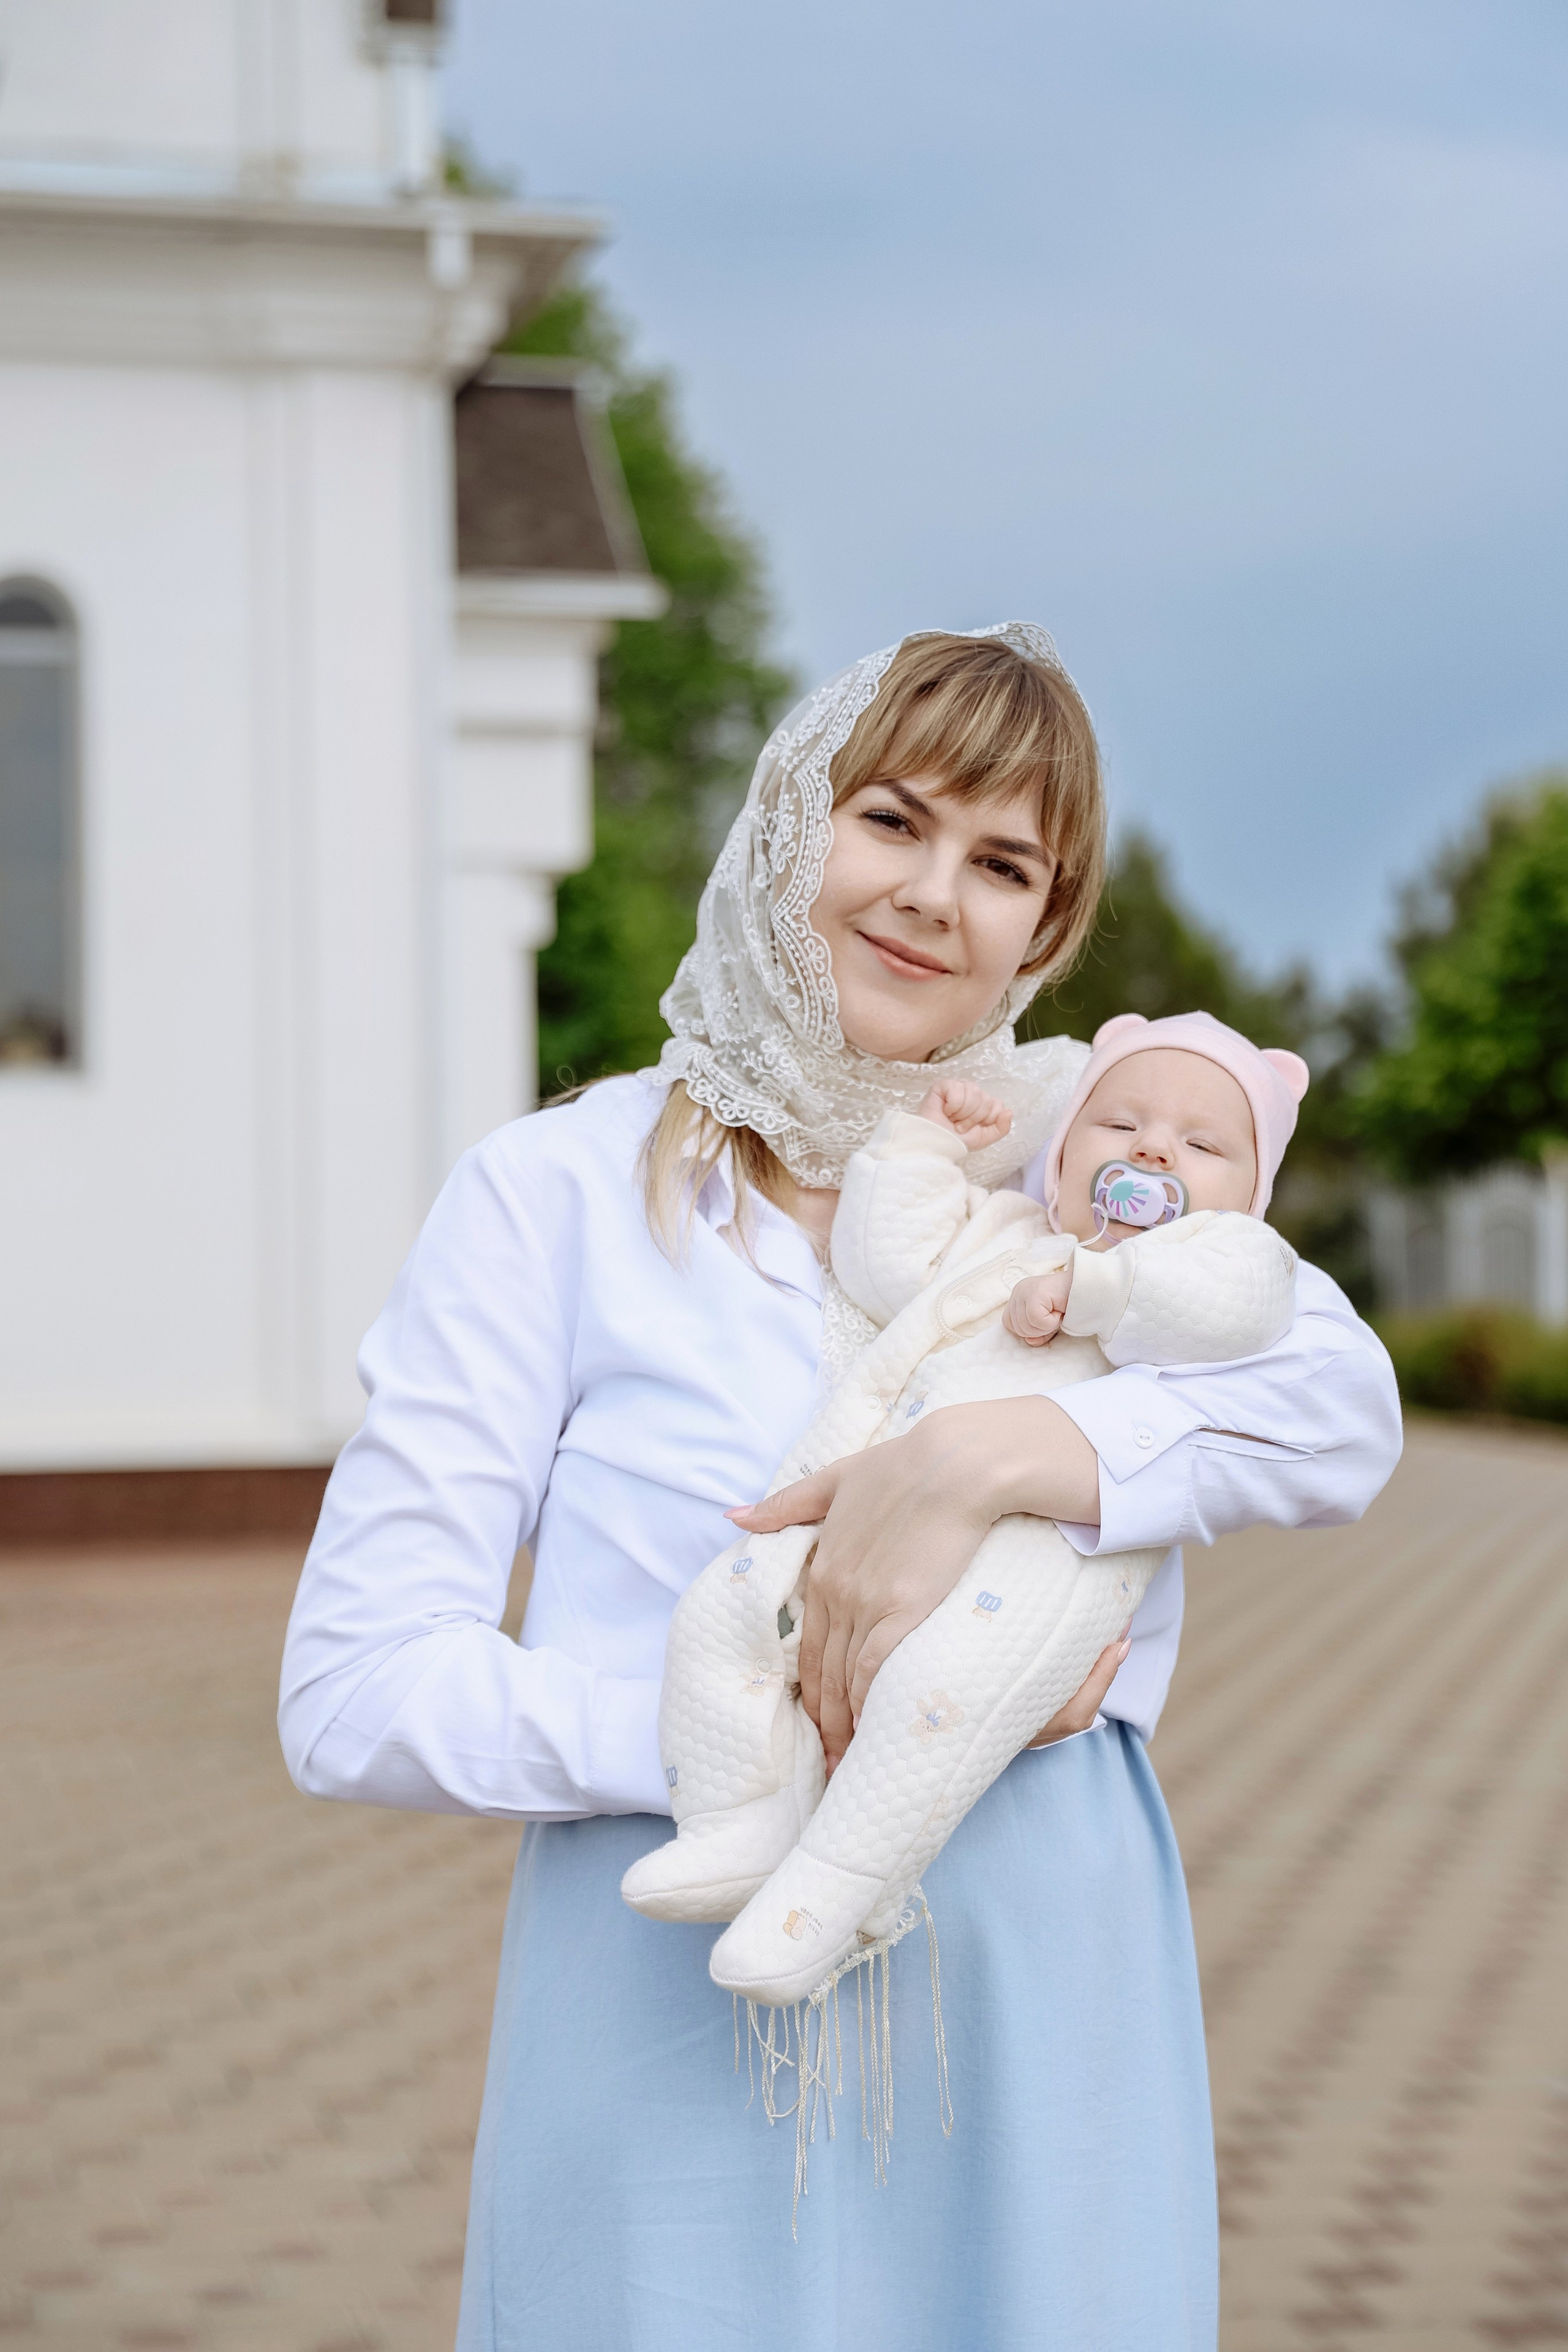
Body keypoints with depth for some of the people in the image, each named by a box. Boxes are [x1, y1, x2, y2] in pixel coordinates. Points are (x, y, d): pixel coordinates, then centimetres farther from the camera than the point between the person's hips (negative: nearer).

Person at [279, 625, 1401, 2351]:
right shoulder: (557, 1193, -2)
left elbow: (1344, 1406, -10)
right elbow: (358, 1695, -8)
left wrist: (989, 1459, -24)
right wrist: (777, 1731, -17)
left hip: (1047, 2025, 3)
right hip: (688, 2058, -2)